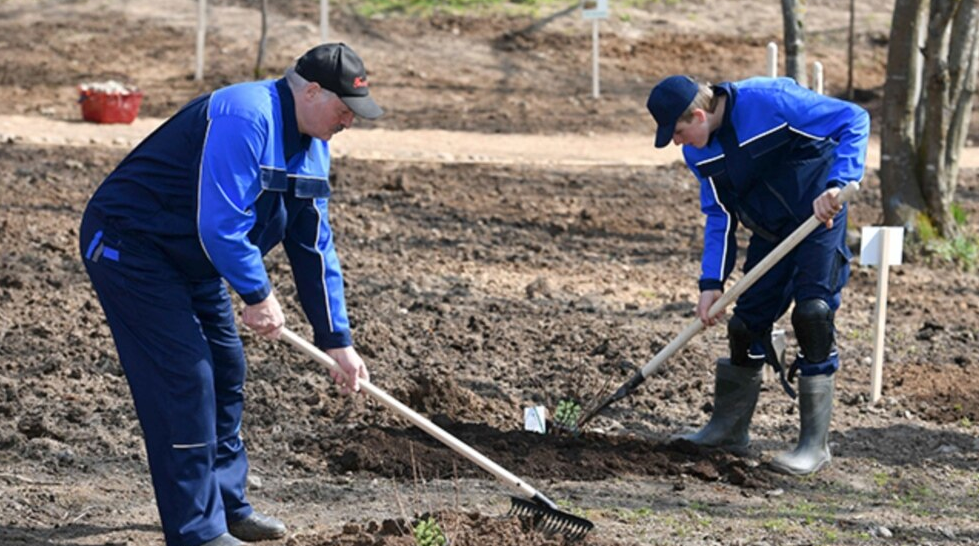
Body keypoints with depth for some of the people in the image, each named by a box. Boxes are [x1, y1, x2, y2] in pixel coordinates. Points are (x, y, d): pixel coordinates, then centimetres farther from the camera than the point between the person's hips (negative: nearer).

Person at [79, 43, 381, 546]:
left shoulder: (311, 146, 4)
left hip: (190, 260, 10)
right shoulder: (244, 118, -28)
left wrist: (337, 340, 6)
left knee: (225, 371, 13)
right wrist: (258, 295, -19)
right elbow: (219, 224, -31)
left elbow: (314, 247, 8)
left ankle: (227, 505, 26)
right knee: (185, 379, -13)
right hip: (128, 247, -10)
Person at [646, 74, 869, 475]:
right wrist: (711, 283, -5)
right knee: (747, 321, 6)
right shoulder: (699, 153, -4)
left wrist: (838, 184, -35)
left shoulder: (768, 101, -27)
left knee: (812, 314, -16)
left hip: (818, 217, -7)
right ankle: (728, 428, 22)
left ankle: (814, 445, -11)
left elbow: (853, 120, -24)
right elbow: (719, 215, 5)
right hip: (769, 230, 7)